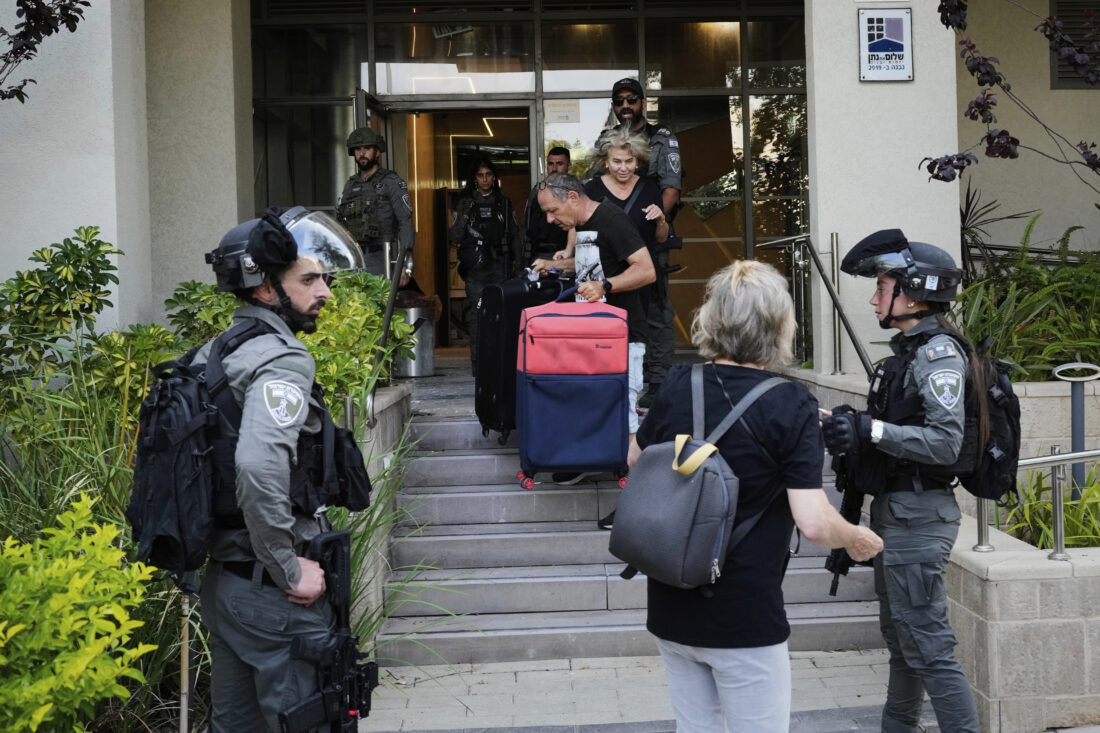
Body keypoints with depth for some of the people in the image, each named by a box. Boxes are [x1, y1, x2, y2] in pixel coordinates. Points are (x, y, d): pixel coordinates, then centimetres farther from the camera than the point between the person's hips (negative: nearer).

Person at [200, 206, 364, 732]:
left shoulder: (211, 355, 12)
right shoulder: (282, 359, -18)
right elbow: (260, 465, -33)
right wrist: (289, 568, -23)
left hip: (220, 577, 9)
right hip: (271, 591, -9)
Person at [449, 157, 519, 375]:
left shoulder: (504, 202, 12)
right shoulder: (466, 203, 9)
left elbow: (514, 235, 14)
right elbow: (455, 237, 4)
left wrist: (517, 263, 5)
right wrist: (464, 216, -11)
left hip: (500, 265, 1)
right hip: (476, 268, -1)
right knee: (476, 313, -4)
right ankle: (478, 363, -2)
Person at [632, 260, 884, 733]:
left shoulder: (676, 386, -2)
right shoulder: (790, 405, -16)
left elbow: (635, 459, 15)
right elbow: (814, 524, -21)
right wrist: (856, 540, -1)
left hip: (671, 606, 5)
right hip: (743, 617, -5)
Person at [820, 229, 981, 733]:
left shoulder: (938, 353, -16)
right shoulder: (908, 351, 13)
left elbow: (945, 442, -25)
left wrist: (870, 430, -26)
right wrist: (852, 429, 2)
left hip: (918, 516, -10)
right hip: (896, 513, 10)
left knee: (927, 643, -7)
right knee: (899, 635, 20)